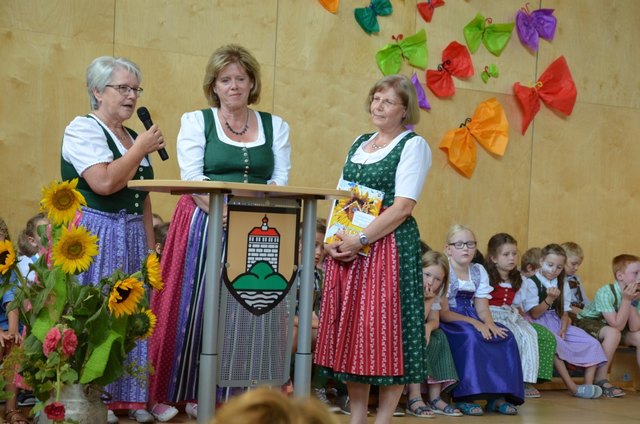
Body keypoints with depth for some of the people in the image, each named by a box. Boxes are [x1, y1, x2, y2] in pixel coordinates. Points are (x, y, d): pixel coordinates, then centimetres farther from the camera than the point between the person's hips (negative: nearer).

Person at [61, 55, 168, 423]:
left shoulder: (133, 137, 16)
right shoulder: (83, 129, -7)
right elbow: (104, 182, -22)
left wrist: (150, 244, 15)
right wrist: (141, 149, -12)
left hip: (132, 237, 8)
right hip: (95, 236, -7)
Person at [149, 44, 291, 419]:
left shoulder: (275, 126, 11)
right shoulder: (196, 121, 4)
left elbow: (280, 182, 4)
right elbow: (193, 179, -5)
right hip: (206, 225, -2)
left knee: (250, 311, 1)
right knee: (201, 309, -4)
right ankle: (194, 393, 3)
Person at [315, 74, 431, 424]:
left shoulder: (413, 145, -3)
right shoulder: (359, 143, 17)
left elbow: (403, 207, -12)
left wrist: (360, 240, -19)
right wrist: (333, 238, -1)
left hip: (388, 246, -7)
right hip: (346, 247, 7)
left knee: (386, 332, -4)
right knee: (350, 329, 6)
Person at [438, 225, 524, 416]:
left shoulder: (479, 271, 10)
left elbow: (483, 309, 4)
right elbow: (443, 313, -15)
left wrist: (489, 323, -20)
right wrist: (473, 322, -25)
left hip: (473, 321, 6)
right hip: (448, 324, -6)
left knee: (505, 336, -18)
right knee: (471, 336, -36)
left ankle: (497, 395, -18)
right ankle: (464, 396, -30)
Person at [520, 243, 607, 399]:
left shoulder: (563, 284, 15)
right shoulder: (531, 283, -4)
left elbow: (564, 312, 14)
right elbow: (534, 314, -11)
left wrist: (563, 329, -6)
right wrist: (549, 299, -25)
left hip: (558, 323, 7)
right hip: (540, 325, -6)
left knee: (592, 343, -9)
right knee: (554, 343, -37)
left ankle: (589, 384, -12)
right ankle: (572, 387, -34)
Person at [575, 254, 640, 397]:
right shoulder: (605, 293, -28)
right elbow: (617, 325, -33)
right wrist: (626, 300, -32)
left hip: (610, 327, 7)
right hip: (588, 321, -7)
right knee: (613, 333, -35)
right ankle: (600, 380, -25)